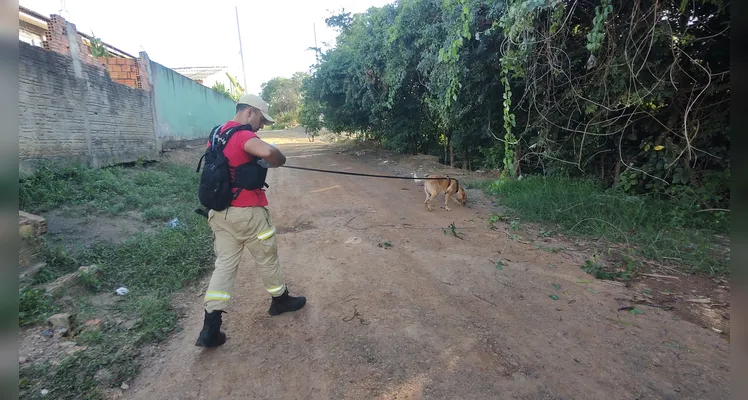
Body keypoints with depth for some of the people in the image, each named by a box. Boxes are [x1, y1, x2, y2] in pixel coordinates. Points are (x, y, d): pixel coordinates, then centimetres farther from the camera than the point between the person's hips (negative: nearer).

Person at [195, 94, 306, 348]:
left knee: (225, 264, 10)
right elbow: (267, 151, -37)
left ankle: (210, 329, 9)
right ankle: (280, 300, 34)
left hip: (219, 212, 8)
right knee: (267, 258, 12)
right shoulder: (242, 135, -17)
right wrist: (277, 160, -15)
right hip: (246, 212, -8)